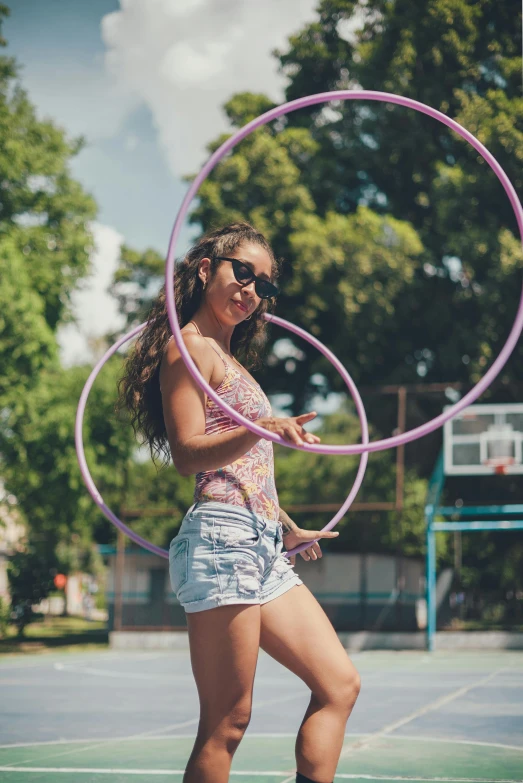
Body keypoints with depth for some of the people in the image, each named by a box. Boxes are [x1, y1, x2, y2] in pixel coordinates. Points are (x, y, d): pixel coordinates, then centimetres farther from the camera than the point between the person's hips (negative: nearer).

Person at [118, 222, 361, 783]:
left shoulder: (231, 358, 23)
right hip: (222, 539, -10)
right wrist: (263, 430, -32)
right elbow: (187, 453, -15)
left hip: (262, 547, 10)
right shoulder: (189, 346, -4)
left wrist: (288, 529, 39)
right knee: (227, 722, -9)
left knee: (340, 685, 6)